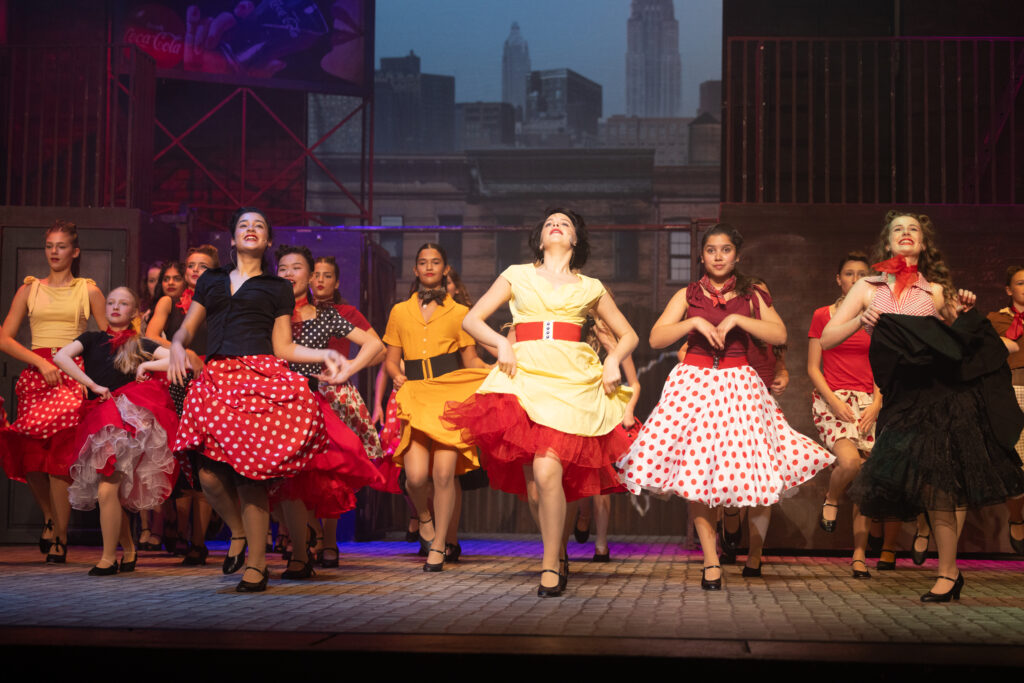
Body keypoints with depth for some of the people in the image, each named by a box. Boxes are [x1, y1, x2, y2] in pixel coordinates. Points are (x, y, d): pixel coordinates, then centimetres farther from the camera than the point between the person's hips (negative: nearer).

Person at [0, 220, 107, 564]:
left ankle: (59, 536, -6)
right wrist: (40, 361, -5)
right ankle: (51, 518, 19)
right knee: (29, 456, -6)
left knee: (60, 454, -15)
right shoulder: (29, 289, 14)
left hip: (72, 375, -2)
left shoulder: (88, 291, 11)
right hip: (34, 374, 2)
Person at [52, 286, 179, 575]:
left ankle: (108, 558, -3)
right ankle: (128, 549, 23)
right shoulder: (92, 339, 15)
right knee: (112, 493, 4)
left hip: (128, 416, -3)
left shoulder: (140, 345, 12)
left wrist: (148, 366, -5)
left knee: (107, 490, -13)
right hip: (98, 419, 3)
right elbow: (60, 357, -3)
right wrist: (94, 386, -8)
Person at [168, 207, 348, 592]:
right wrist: (177, 346, -4)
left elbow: (283, 348, 12)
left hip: (259, 378, -3)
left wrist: (325, 354, -1)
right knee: (210, 474, -8)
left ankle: (257, 565, 3)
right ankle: (238, 533, 23)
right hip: (215, 379, 3)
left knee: (249, 474, -10)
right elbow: (187, 329, 18)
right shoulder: (211, 281, 22)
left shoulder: (277, 289, 16)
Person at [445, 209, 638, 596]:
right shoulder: (517, 276, 18)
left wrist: (613, 360, 5)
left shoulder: (590, 288, 19)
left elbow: (628, 335, 25)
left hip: (572, 383, -1)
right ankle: (559, 556, 17)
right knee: (532, 482, -4)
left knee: (548, 472, -18)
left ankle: (550, 565, -5)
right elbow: (471, 320, 15)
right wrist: (501, 344, -3)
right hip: (525, 377, 1)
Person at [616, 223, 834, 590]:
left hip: (737, 385, 0)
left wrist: (736, 319, -11)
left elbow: (779, 335, -4)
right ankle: (711, 561, 2)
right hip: (694, 382, 1)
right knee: (694, 470, -6)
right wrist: (694, 322, -11)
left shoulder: (752, 295, 10)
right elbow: (656, 338, 1)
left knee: (744, 463, -10)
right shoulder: (687, 295, 11)